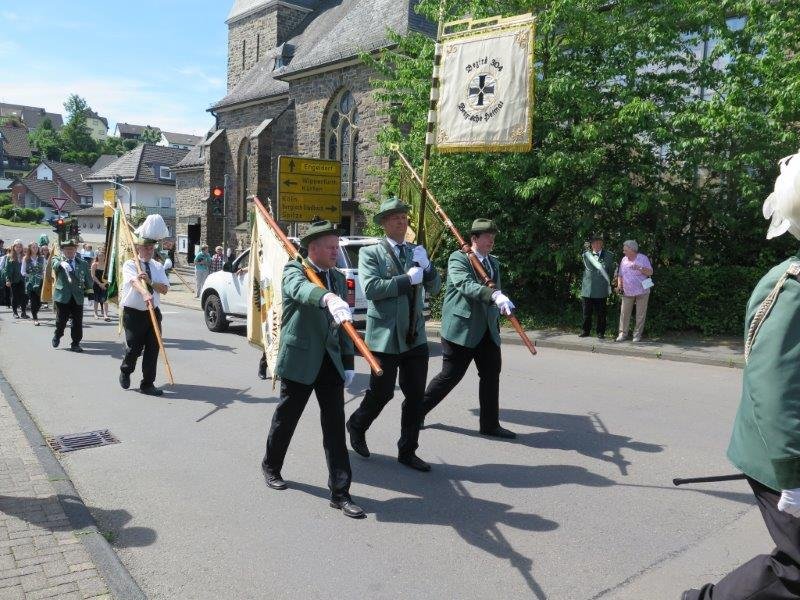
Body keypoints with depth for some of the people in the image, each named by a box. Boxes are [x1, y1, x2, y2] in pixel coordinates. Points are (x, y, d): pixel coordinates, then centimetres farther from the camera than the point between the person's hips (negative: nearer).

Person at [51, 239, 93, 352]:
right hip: (62, 296, -2)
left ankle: (75, 344, 13)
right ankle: (57, 335, 35)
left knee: (77, 322, 1)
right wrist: (61, 263, -42)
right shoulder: (58, 260, 2)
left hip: (78, 297, 2)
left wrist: (88, 288, 6)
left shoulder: (82, 264, 10)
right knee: (61, 320, 5)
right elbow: (55, 264, -23)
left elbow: (88, 279, 18)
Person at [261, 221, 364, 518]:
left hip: (331, 362, 5)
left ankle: (340, 492, 7)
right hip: (300, 360, -4)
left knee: (335, 426, 2)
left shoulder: (338, 278, 11)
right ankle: (271, 466, 39)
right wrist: (328, 297, -54)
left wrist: (348, 362, 9)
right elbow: (300, 288, -34)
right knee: (286, 418, 13)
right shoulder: (294, 270, -8)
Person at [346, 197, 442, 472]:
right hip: (385, 336, -5)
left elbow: (434, 288, 6)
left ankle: (407, 451, 21)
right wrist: (408, 279, -18)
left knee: (415, 396, 7)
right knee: (381, 392, 4)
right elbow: (371, 288, -18)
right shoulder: (370, 253, -4)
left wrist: (426, 264, -12)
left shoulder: (416, 251, 11)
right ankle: (357, 427, 34)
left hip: (415, 336, 5)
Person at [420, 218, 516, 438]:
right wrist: (495, 295, -40)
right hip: (461, 329, -7)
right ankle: (417, 410, 18)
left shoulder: (494, 262, 16)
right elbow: (465, 285, -26)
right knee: (450, 375, -1)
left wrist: (496, 325, 18)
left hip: (487, 330, 7)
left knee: (491, 375, 7)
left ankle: (490, 424, 19)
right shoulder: (458, 258, -8)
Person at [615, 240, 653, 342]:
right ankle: (623, 333, 4)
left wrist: (640, 268, -23)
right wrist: (619, 283, -4)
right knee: (624, 313, -1)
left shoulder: (643, 258, -4)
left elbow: (650, 272, -8)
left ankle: (637, 334, 9)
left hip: (641, 291, -3)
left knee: (640, 314, 2)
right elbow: (620, 274, 14)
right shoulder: (624, 260, 9)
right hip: (627, 292, 3)